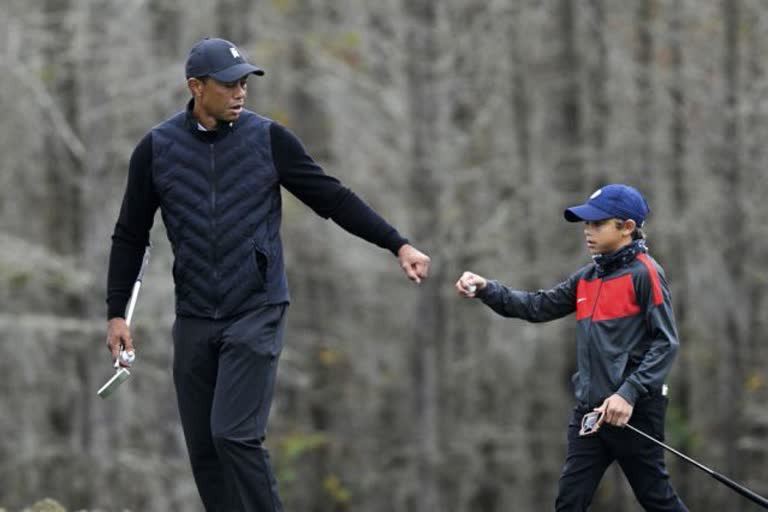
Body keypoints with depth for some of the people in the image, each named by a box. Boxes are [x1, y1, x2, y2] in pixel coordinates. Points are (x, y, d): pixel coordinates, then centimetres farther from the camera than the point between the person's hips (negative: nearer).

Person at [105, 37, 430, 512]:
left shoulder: (269, 139, -4)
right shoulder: (157, 149, 0)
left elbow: (334, 199, 0)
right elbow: (131, 236, 7)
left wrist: (398, 244, -7)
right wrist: (116, 313, 4)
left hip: (256, 313, -3)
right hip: (194, 320, 3)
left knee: (235, 435, -16)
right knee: (203, 448, 5)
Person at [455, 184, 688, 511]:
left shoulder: (643, 273, -8)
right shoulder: (587, 278, 14)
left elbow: (665, 342, -14)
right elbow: (538, 307, 13)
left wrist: (630, 394, -23)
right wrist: (487, 290, -2)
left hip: (632, 412, -7)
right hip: (589, 410, 7)